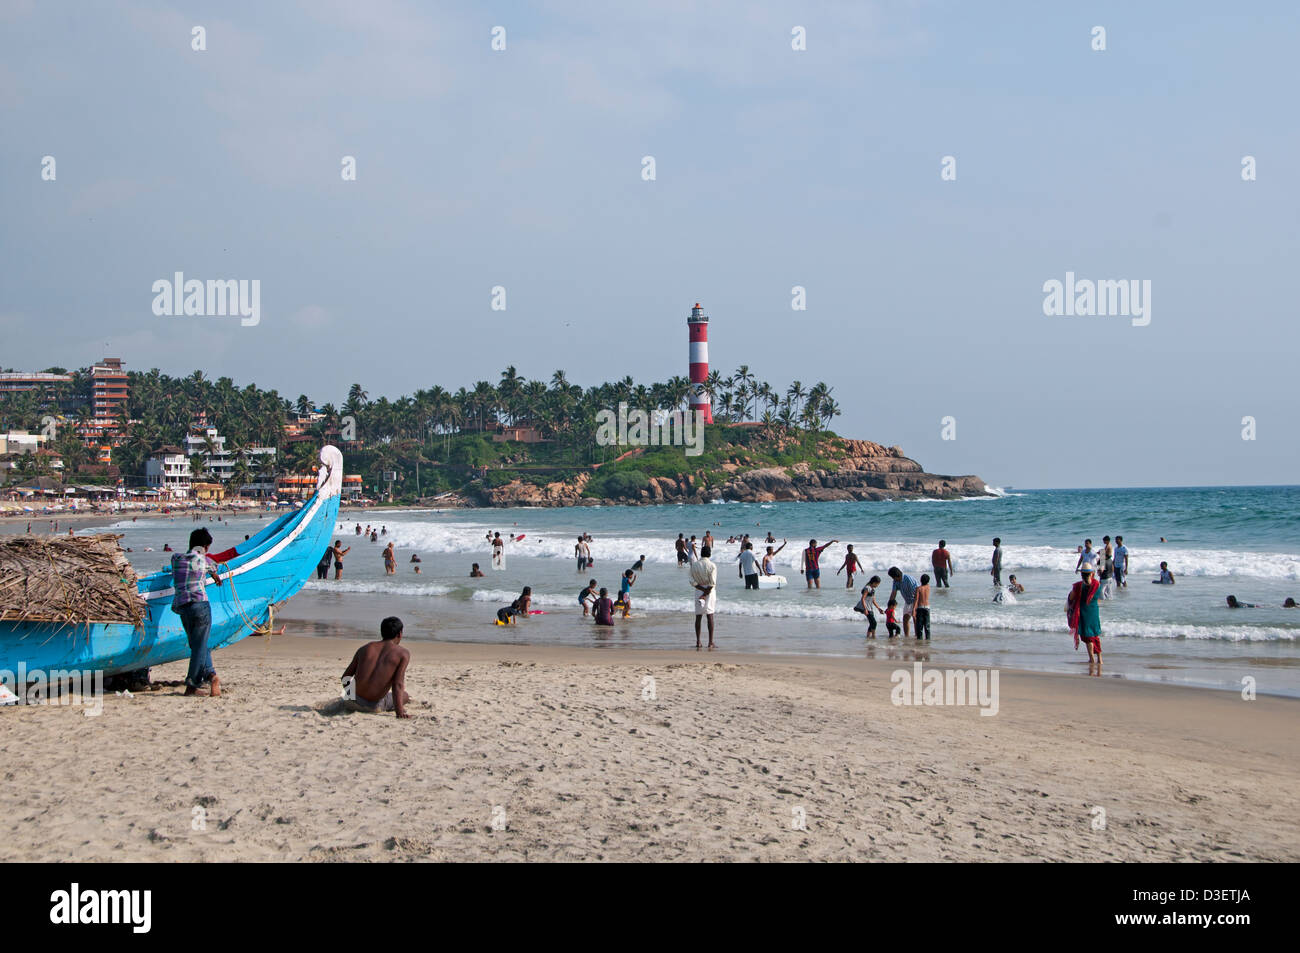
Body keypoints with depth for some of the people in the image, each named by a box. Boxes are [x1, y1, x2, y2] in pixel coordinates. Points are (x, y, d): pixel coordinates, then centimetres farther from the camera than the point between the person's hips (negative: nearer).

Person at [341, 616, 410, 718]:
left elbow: (345, 677, 14)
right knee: (405, 696, 25)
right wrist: (399, 712, -15)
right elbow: (397, 685, -13)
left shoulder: (365, 648, 10)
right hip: (373, 707, -4)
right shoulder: (403, 653, -3)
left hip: (352, 702, 4)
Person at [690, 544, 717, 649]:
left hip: (698, 591, 2)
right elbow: (712, 583, -15)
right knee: (710, 616, 2)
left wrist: (703, 589, -8)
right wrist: (706, 593, -10)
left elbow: (693, 582, -6)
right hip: (710, 592, -2)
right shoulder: (712, 566, -9)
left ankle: (698, 641, 7)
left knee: (698, 616, 8)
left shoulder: (694, 565, 0)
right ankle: (710, 642, 0)